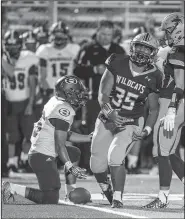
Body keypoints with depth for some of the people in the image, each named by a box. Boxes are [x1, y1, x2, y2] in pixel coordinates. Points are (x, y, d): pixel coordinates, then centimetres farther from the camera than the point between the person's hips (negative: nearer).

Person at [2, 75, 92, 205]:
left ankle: (71, 193, 23)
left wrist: (89, 138, 23)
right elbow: (60, 144, -19)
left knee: (74, 154, 26)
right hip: (43, 158, -10)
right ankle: (13, 189, -6)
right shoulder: (64, 110, -18)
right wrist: (70, 167, -17)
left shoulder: (56, 102, 11)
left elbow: (66, 135, 23)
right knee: (51, 200, -9)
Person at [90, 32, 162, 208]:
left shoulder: (152, 78, -8)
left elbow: (154, 109, 3)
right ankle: (106, 190, 38)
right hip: (107, 120, 2)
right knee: (97, 165, 6)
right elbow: (103, 94, -13)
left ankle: (117, 198, -16)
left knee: (115, 156, -26)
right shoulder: (117, 64, -9)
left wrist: (147, 130, -13)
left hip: (131, 124, -2)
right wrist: (110, 113, -32)